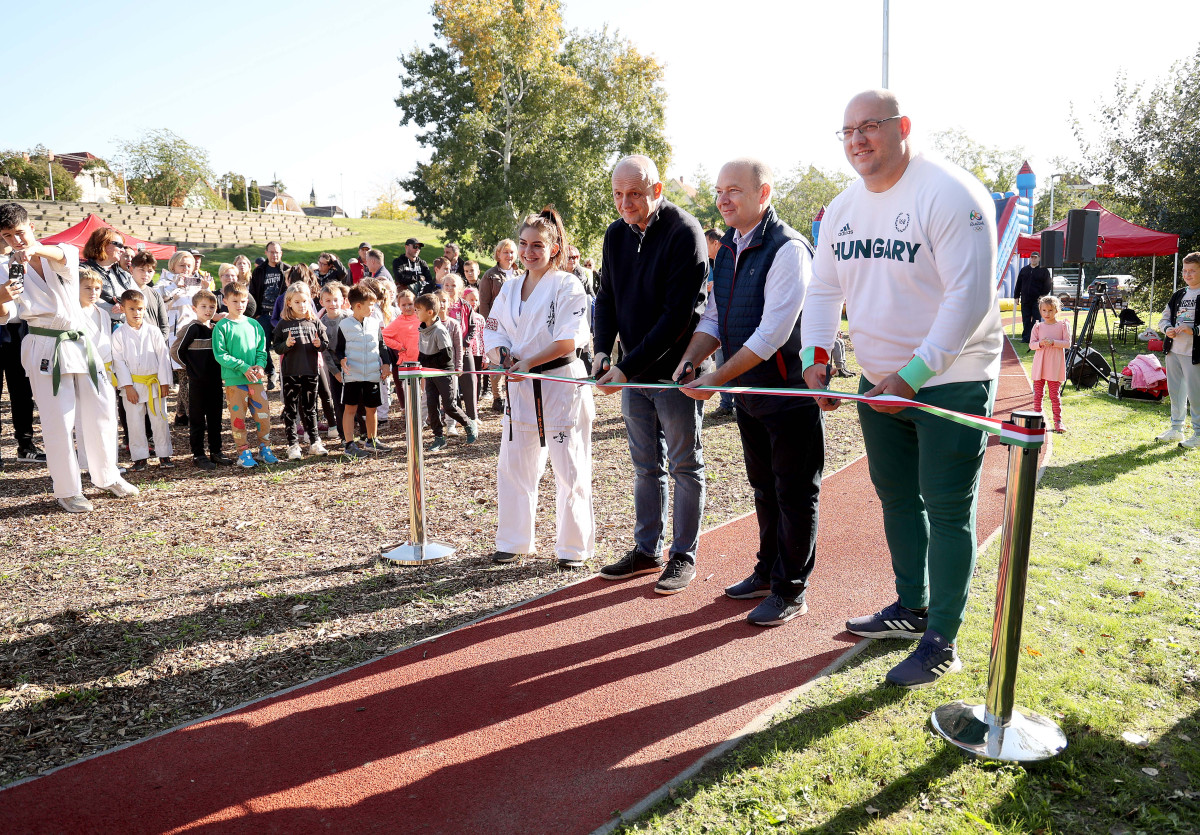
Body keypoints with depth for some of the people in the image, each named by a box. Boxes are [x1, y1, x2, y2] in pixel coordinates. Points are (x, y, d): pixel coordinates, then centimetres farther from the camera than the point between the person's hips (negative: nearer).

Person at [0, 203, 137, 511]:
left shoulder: (64, 252, 4)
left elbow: (65, 257, -23)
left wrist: (36, 248, -44)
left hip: (79, 343, 2)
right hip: (45, 349, -2)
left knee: (101, 410, 7)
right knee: (58, 421, -2)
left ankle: (107, 477, 24)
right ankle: (67, 491, 10)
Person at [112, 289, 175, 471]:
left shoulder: (153, 331, 2)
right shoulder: (119, 334, 0)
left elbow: (163, 357, 2)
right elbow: (119, 361, -2)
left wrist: (165, 383, -3)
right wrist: (128, 386, -9)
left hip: (155, 383, 1)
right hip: (133, 385, -1)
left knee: (160, 419, 6)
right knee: (135, 423, 4)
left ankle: (164, 455, 16)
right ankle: (139, 458, 13)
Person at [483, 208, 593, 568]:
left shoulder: (567, 285, -7)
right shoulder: (509, 288, 13)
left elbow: (569, 340, -16)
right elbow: (493, 335, 12)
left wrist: (527, 363, -19)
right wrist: (504, 357, -10)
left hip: (561, 384, -6)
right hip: (520, 387, 6)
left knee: (570, 471, 0)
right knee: (513, 466, 11)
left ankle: (574, 547, 13)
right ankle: (513, 542, 26)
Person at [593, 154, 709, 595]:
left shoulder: (684, 232, -15)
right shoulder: (615, 235, 6)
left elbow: (678, 313, -20)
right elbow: (607, 297, 12)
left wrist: (628, 367, -22)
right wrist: (602, 350, -7)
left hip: (676, 369, -6)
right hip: (632, 373, 6)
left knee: (684, 466, 6)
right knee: (646, 466, 14)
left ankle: (684, 555, 17)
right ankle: (646, 550, 25)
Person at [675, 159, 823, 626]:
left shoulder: (787, 249, -18)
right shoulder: (728, 249, 9)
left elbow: (773, 332, -24)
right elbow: (714, 319, 11)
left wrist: (717, 379, -22)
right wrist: (691, 359, -8)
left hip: (789, 392, -8)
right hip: (748, 392, 8)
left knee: (794, 494, 4)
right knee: (764, 487, 20)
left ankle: (790, 591, 17)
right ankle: (768, 572, 36)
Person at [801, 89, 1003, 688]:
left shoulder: (950, 194, -17)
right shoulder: (842, 209, 6)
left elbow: (970, 297, -22)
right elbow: (823, 288, 10)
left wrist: (912, 375, -27)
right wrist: (815, 357, -6)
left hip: (950, 380, -7)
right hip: (879, 381, 7)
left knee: (947, 510, -1)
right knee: (897, 497, 17)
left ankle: (942, 641, 13)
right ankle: (912, 608, 35)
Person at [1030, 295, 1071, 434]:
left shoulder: (1063, 326, 2)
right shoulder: (1038, 326, 7)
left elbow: (1067, 343, -5)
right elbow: (1031, 344, 2)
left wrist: (1053, 342, -19)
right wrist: (1040, 343, -18)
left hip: (1055, 366, -2)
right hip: (1039, 366, 2)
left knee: (1055, 394, 0)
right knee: (1038, 393, 5)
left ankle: (1058, 421, 8)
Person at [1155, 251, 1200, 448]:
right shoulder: (1178, 295, 13)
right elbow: (1163, 319, 18)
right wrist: (1167, 329, -2)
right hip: (1173, 350, 7)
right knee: (1175, 391, 15)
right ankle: (1176, 429, 27)